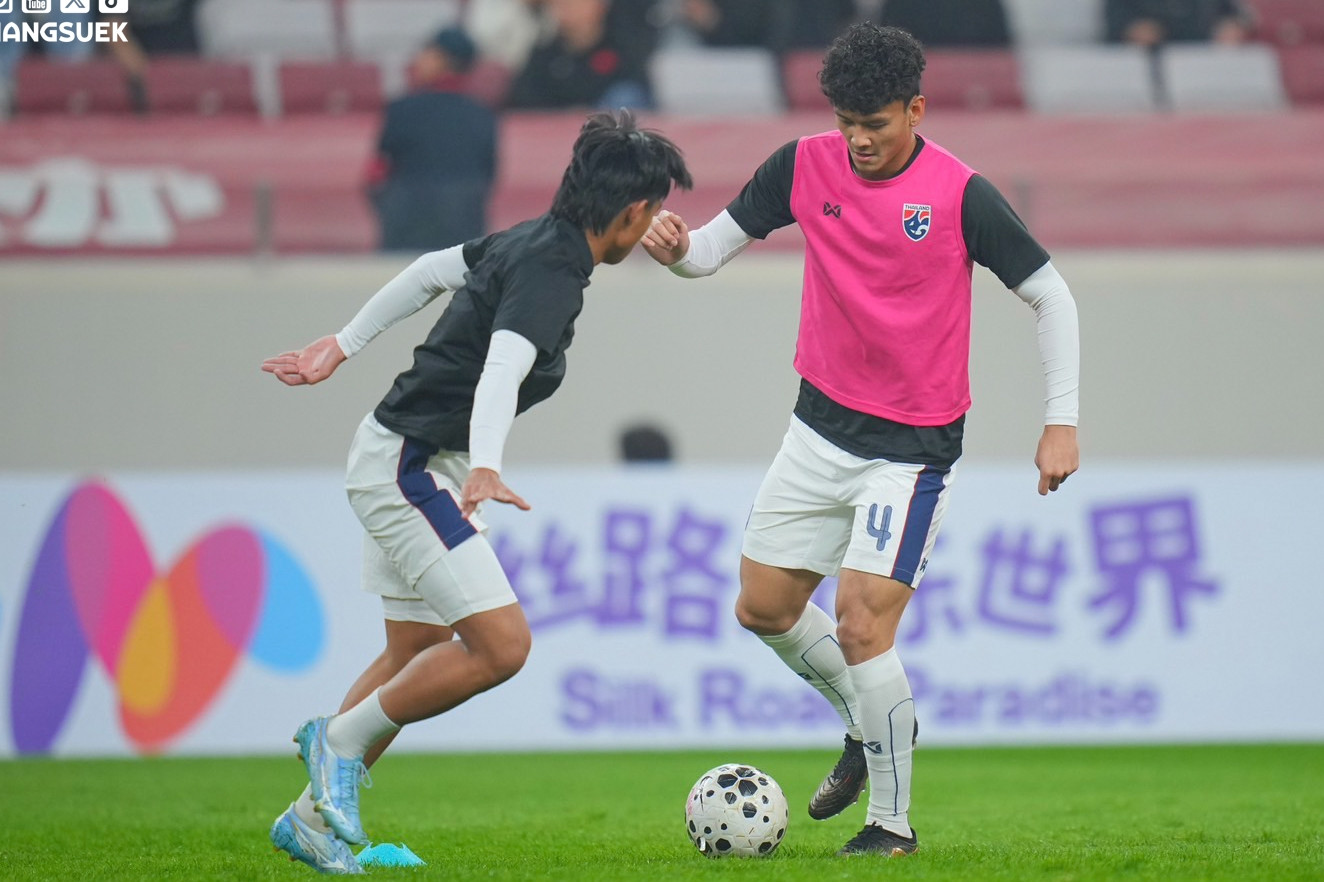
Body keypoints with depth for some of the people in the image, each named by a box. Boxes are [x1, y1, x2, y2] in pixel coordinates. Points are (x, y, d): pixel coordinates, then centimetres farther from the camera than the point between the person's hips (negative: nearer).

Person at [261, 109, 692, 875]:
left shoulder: (532, 241, 8)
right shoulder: (553, 272, -21)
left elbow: (431, 270, 22)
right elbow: (501, 372, -37)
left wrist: (343, 346, 33)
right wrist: (485, 470, -52)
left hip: (408, 465, 11)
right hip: (413, 464, -11)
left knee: (417, 658, 15)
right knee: (501, 646, -15)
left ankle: (315, 818, 20)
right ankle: (341, 739, -1)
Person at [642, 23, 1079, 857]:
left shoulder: (960, 194, -15)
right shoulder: (805, 166, -3)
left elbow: (1050, 295, -8)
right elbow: (713, 247, 4)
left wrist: (1062, 421, -14)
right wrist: (676, 246, -21)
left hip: (914, 445, -6)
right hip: (823, 427, 6)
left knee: (861, 627, -13)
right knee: (763, 608, 11)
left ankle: (894, 823, 1)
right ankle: (875, 723, 35)